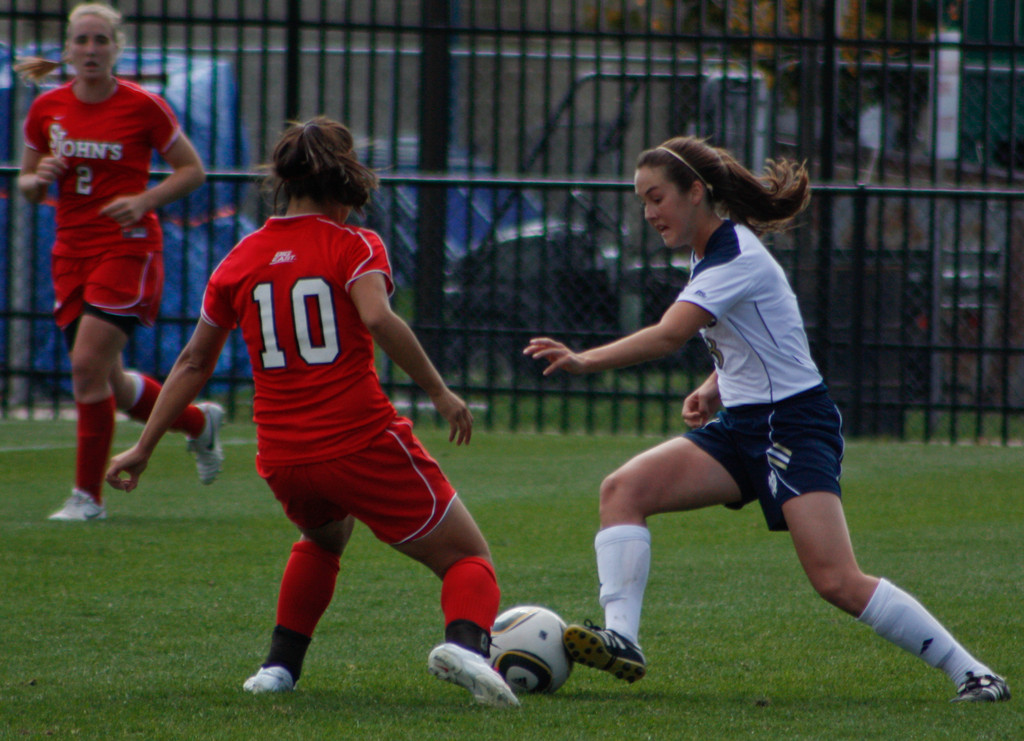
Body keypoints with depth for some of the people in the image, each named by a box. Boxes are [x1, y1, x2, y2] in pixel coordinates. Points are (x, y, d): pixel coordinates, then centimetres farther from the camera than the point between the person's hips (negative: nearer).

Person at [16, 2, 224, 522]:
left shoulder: (143, 107, -7)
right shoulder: (46, 109, 4)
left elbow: (192, 171, 0)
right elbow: (27, 186, 13)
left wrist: (144, 200, -15)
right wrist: (38, 179, -10)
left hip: (127, 246, -5)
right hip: (71, 249, 5)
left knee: (88, 366, -17)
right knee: (109, 385, 9)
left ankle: (88, 495, -7)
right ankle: (198, 422, 37)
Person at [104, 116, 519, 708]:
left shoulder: (242, 259, 11)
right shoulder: (354, 245, -3)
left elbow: (194, 362, 16)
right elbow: (378, 317, -23)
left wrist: (143, 450, 23)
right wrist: (440, 392, -16)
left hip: (282, 458, 5)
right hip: (363, 443, -5)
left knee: (324, 538, 38)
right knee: (469, 559, 4)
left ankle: (281, 665, 24)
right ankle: (466, 642, -28)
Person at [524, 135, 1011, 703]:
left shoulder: (737, 259, -18)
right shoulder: (708, 253, 12)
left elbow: (668, 336, -33)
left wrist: (584, 362, -40)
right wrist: (714, 389, 7)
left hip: (795, 423, -9)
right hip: (741, 427, 9)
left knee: (838, 582, -19)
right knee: (622, 490, -10)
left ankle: (969, 672, -8)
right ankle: (621, 639, -19)